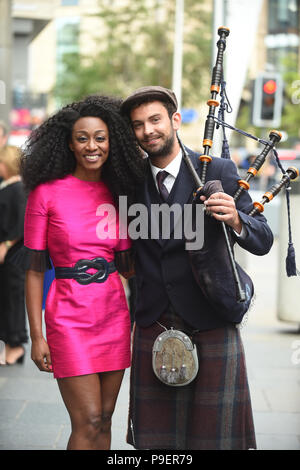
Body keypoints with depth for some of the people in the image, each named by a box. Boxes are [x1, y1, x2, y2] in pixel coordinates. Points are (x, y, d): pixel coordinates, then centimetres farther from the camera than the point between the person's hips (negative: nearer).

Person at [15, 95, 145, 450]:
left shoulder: (117, 193, 8)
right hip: (69, 317, -4)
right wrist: (36, 335, -8)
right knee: (87, 423, -7)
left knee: (104, 420, 9)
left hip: (114, 314, 5)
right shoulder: (46, 193, -6)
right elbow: (34, 270, -5)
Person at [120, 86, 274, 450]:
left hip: (209, 326, -3)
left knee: (214, 434, 3)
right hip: (153, 326, 3)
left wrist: (235, 220, -26)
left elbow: (263, 241, -7)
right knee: (154, 436, 7)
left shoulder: (219, 171, -3)